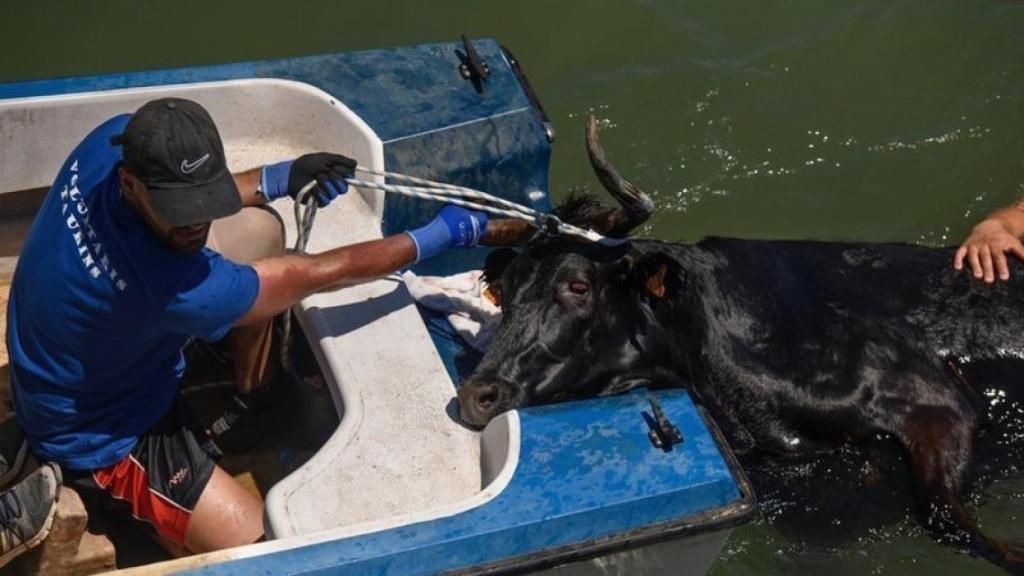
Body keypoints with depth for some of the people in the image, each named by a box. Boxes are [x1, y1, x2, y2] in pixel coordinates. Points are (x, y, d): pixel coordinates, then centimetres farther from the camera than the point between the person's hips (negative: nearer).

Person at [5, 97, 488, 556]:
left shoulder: (118, 138, -23)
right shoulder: (173, 287, -42)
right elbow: (313, 274, -29)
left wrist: (277, 178, -8)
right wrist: (436, 237, -19)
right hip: (96, 436, -8)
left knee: (261, 227, 6)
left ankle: (249, 403, 25)